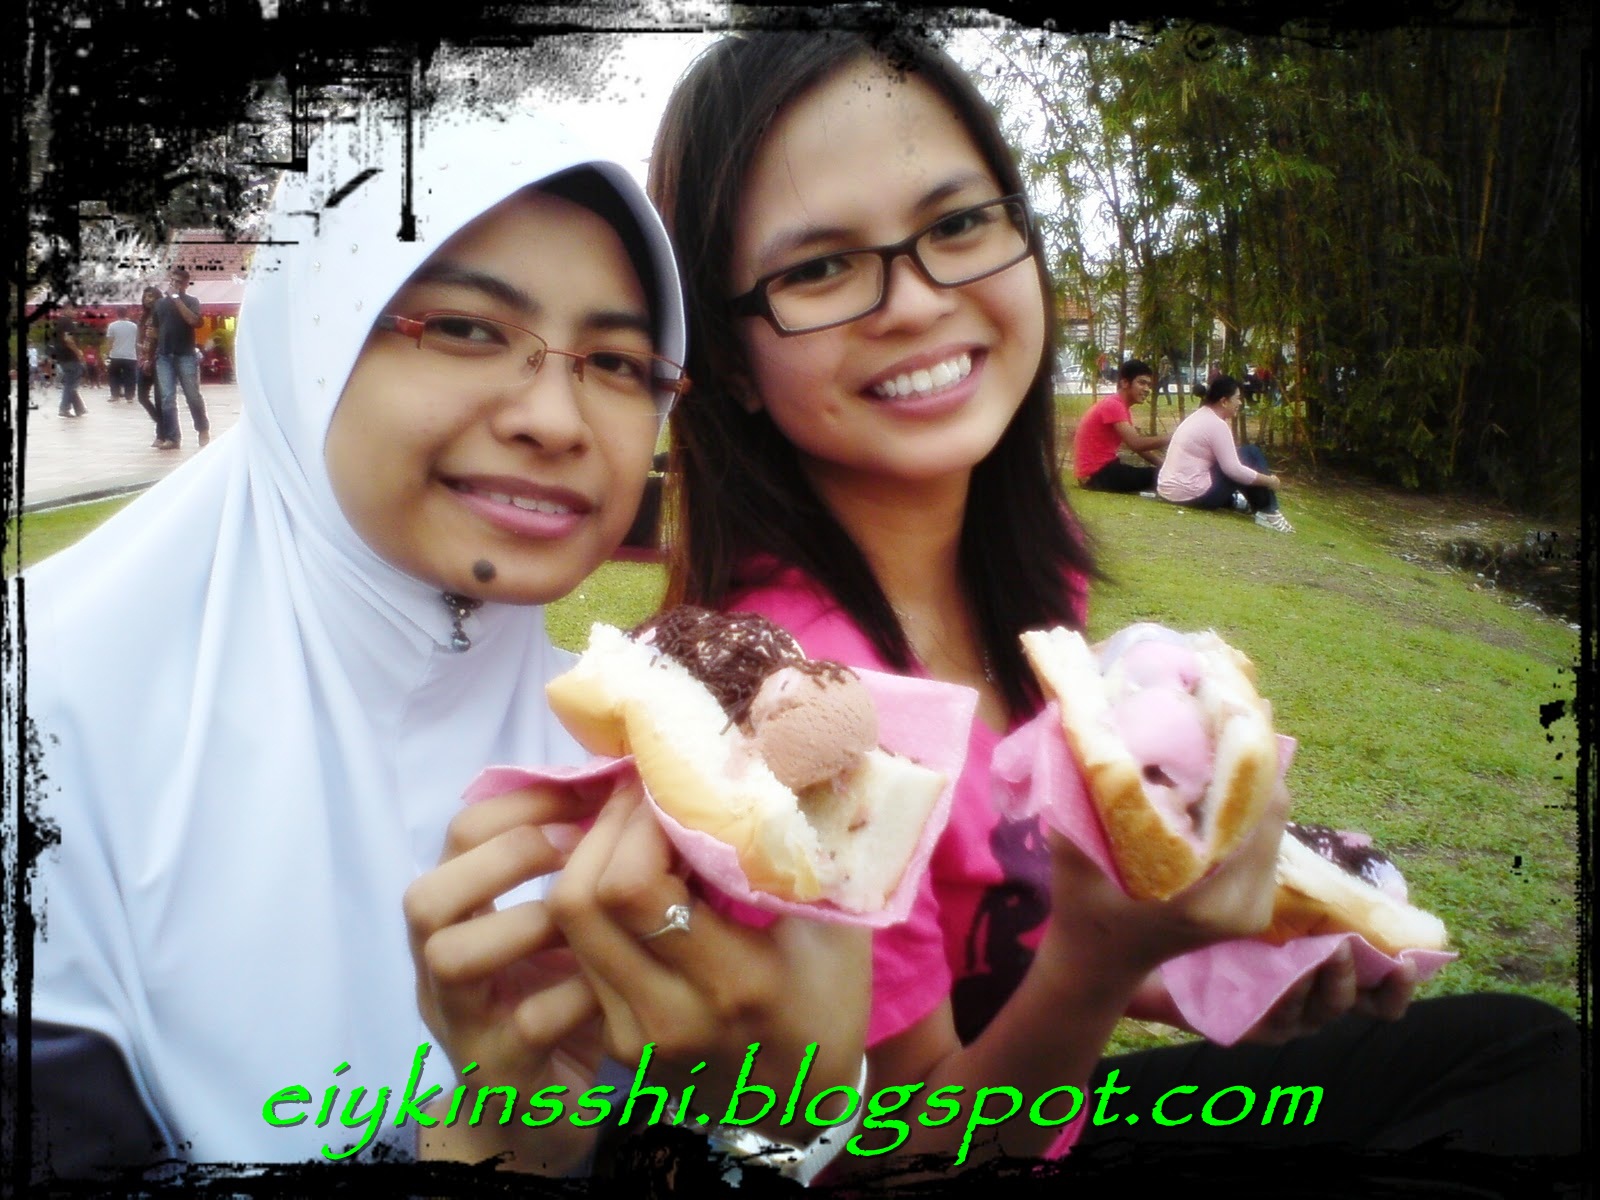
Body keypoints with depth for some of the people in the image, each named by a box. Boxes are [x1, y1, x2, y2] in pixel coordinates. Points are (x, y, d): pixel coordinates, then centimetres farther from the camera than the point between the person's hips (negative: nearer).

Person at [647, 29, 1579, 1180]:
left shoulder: (1022, 565, -9)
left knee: (1525, 1050, 9)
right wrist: (1097, 957, -37)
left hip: (1048, 1096, 6)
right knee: (1523, 1064, -8)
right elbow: (917, 1128, -19)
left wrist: (1186, 970, -14)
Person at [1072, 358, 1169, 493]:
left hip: (1105, 467, 11)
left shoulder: (1122, 407, 16)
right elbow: (1136, 443, -27)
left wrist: (1164, 465, 1)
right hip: (1096, 473, -11)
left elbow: (1139, 446, 14)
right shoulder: (1113, 405, -17)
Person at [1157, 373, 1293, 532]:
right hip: (1192, 493, -10)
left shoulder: (1200, 416, 14)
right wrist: (1269, 481, -7)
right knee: (1251, 454, 0)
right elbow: (1233, 470, -17)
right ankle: (1268, 513, 5)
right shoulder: (1216, 424, -14)